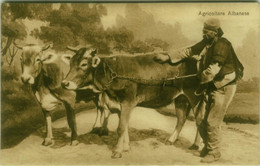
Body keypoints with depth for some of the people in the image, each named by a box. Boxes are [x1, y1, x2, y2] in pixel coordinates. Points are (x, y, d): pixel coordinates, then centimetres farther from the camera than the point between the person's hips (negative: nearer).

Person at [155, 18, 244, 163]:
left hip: (224, 87, -9)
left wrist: (200, 78, -11)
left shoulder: (222, 45, -20)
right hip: (213, 87, 9)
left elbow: (213, 70, -25)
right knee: (201, 121, 11)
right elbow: (189, 51, 14)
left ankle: (214, 152, 15)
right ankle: (208, 145, 32)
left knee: (212, 122, -4)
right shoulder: (207, 43, 7)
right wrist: (169, 57, 10)